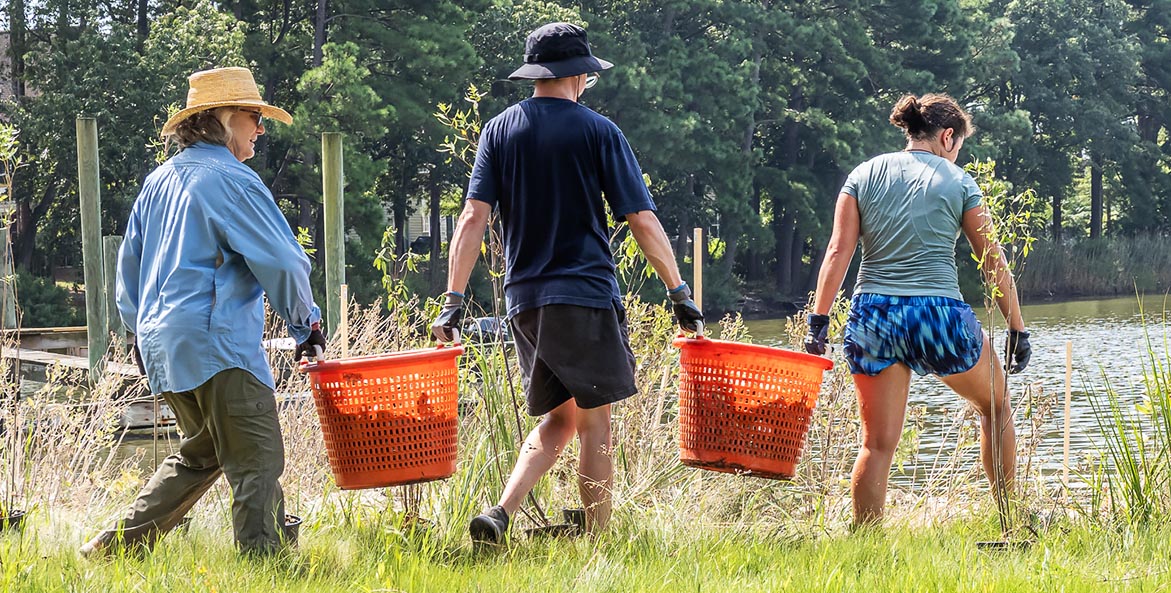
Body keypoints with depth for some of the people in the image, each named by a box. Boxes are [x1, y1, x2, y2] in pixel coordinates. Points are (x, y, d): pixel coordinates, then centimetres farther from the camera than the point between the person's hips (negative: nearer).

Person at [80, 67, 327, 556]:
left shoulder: (159, 181, 17)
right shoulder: (231, 179, -8)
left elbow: (129, 264, 24)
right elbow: (282, 262, -10)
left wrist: (140, 333, 32)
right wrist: (307, 328, 3)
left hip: (161, 343, 9)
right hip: (216, 339, -9)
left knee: (202, 453, 20)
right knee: (257, 459, -8)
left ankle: (115, 545, 20)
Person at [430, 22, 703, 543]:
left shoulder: (500, 130, 8)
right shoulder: (597, 131, -1)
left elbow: (474, 217, 0)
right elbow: (642, 220, -4)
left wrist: (454, 300, -2)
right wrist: (678, 291, 3)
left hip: (525, 300, 4)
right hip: (586, 294, -4)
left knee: (557, 421, 14)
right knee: (594, 424, 3)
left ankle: (499, 515, -5)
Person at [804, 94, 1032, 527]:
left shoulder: (864, 176, 9)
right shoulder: (959, 183, 3)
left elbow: (838, 252, 1)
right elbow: (995, 264, 6)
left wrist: (818, 320, 0)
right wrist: (1017, 329, 13)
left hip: (873, 315, 2)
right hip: (940, 315, -2)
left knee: (877, 444, 8)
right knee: (995, 404, 23)